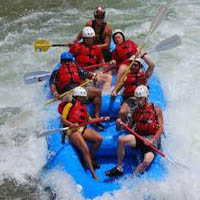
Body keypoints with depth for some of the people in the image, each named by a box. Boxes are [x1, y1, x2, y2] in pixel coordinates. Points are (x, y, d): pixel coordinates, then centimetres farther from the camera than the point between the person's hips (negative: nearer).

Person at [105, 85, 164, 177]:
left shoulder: (156, 110, 3)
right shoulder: (136, 111, 15)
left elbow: (160, 129, -3)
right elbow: (129, 127, 16)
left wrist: (152, 141, -16)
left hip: (151, 139, -4)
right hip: (138, 137, 4)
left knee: (147, 161, -30)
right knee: (121, 140, -25)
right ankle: (119, 168, -13)